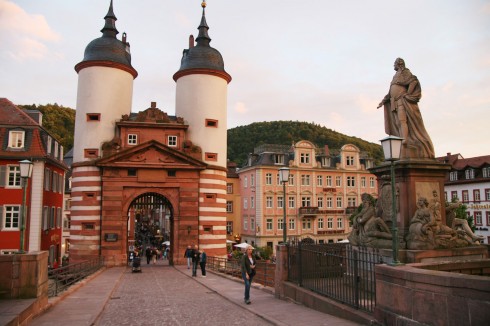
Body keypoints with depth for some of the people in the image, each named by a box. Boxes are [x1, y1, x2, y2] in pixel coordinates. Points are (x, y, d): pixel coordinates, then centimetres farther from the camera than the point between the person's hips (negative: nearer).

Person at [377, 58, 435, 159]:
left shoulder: (405, 73, 2)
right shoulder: (396, 77, 27)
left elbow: (414, 81, -14)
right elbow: (391, 92, 26)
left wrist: (407, 94, -18)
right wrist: (383, 101, 20)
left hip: (403, 101, -8)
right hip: (396, 103, 8)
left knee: (402, 121, -23)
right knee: (398, 124, -2)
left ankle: (405, 142, -35)